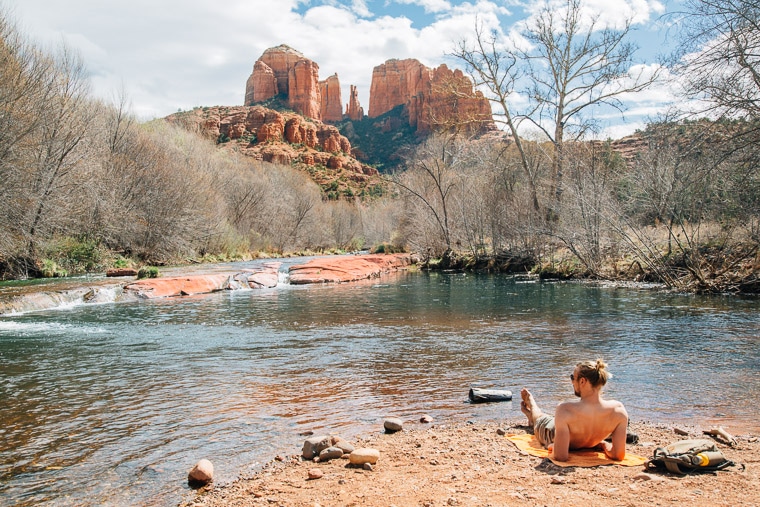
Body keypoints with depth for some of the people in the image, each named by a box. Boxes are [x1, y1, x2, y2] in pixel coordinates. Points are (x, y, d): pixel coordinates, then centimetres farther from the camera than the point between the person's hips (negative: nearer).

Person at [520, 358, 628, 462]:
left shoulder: (565, 410, -44)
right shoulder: (618, 410, -34)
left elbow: (560, 456, -40)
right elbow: (618, 455, -27)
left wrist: (552, 448, -18)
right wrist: (603, 444, -8)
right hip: (588, 445, 3)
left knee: (539, 418, 33)